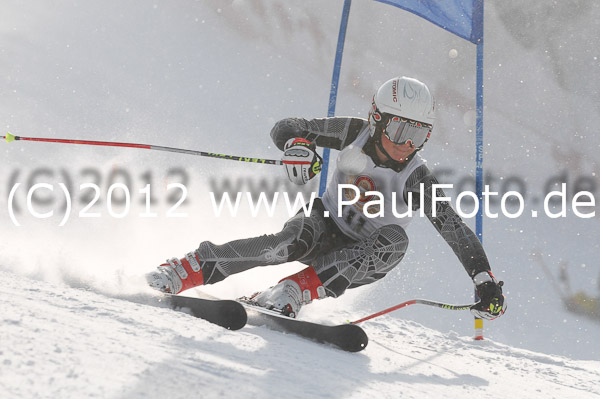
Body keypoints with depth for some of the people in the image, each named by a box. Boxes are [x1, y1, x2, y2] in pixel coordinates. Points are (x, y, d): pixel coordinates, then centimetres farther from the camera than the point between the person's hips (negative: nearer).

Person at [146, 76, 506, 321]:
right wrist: (297, 143, -36)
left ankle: (295, 290, -40)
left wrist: (486, 281, -29)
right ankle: (187, 270, -31)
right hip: (326, 227, 0)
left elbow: (457, 231, -19)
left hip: (363, 258, 0)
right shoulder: (355, 133, -14)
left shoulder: (417, 178, -19)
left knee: (395, 241, -34)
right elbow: (286, 127, -12)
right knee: (292, 241, -34)